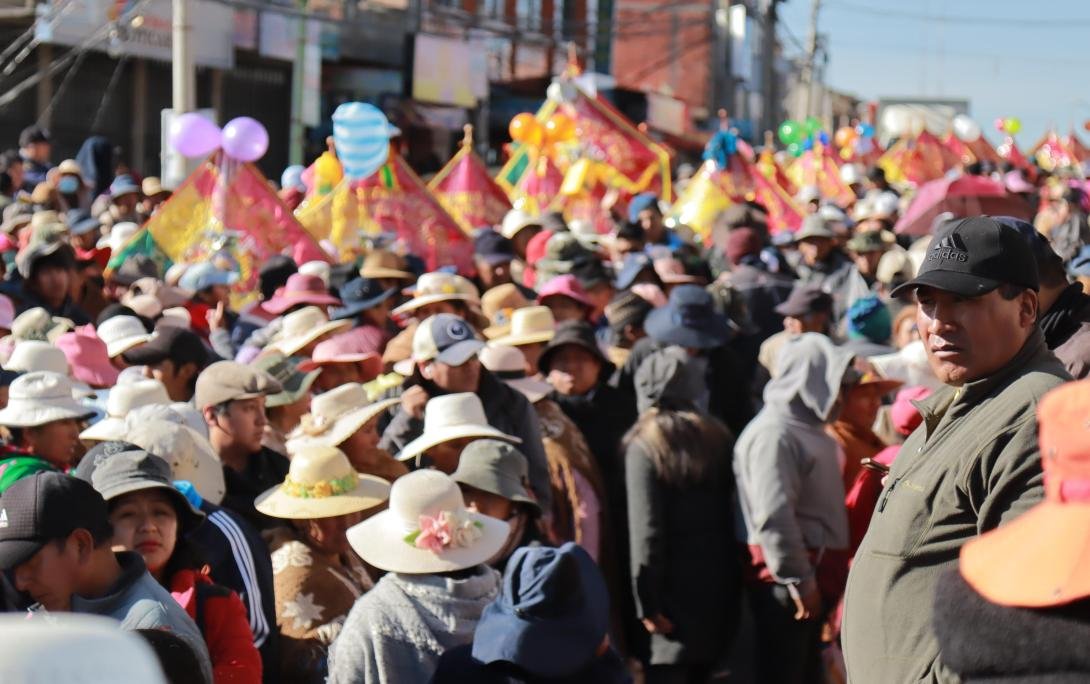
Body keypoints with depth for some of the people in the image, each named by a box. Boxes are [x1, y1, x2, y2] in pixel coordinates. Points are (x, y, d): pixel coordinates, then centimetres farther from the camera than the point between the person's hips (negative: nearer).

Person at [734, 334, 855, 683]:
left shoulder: (811, 429, 17)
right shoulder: (773, 434, -15)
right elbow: (773, 517, -23)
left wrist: (824, 577, 17)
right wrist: (798, 580, -20)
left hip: (814, 578, 10)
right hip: (787, 586, -10)